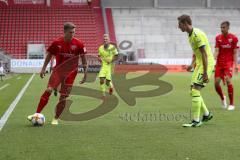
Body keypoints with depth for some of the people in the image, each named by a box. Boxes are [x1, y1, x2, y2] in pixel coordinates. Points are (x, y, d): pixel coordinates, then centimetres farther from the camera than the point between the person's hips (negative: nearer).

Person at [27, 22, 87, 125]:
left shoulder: (78, 44, -7)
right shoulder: (57, 43, -5)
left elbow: (83, 59, 1)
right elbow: (49, 55, 9)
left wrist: (85, 73, -1)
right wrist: (43, 69, 8)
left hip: (70, 73, 0)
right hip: (58, 70, 0)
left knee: (63, 97, 0)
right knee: (48, 90, -16)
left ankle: (56, 119, 16)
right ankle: (37, 114, -7)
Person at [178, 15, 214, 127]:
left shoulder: (197, 35, -19)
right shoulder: (190, 35, 12)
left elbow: (204, 54, -22)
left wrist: (205, 73, -24)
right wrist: (192, 64, 13)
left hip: (206, 64, -10)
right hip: (199, 64, 10)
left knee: (195, 91, -14)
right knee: (193, 90, 11)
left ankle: (196, 121, -10)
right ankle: (206, 114, 24)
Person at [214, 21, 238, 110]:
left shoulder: (233, 38, -2)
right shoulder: (218, 38, 4)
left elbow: (235, 53, -1)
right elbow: (216, 51, -1)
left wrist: (236, 65, -8)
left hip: (229, 62, -3)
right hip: (219, 63, 3)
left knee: (228, 80, -21)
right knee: (216, 83, -4)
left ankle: (231, 104, -9)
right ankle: (222, 98, 26)